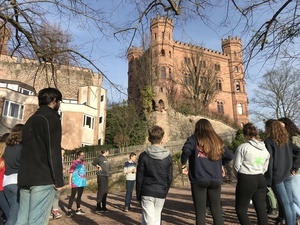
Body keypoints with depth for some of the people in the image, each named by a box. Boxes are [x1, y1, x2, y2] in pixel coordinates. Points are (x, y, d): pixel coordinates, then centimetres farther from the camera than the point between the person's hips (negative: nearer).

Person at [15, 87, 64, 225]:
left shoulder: (31, 120, 20)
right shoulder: (51, 118, -6)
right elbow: (54, 151, -14)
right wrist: (58, 180, -12)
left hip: (25, 178, 8)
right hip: (43, 179, -8)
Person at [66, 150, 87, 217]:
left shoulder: (83, 162, 11)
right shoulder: (75, 163, -10)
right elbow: (71, 172, -11)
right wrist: (70, 181, -15)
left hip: (82, 182, 7)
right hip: (75, 182, -7)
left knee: (79, 195, 14)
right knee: (73, 195, -3)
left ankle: (78, 209, 25)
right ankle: (69, 210, 3)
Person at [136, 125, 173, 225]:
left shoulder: (144, 156, -7)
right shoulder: (168, 157, -1)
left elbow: (139, 177, -4)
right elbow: (170, 178, 3)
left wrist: (138, 195, 6)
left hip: (147, 192, -2)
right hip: (161, 194, 3)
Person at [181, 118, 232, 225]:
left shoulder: (195, 138, -1)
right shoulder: (217, 141, 13)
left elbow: (186, 150, -19)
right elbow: (229, 156, 17)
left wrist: (183, 165, -6)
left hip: (199, 179, -4)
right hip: (215, 180, 4)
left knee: (200, 212, 4)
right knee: (216, 210, 16)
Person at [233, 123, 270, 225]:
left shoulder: (243, 147, -12)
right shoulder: (265, 149, 8)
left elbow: (236, 165, -8)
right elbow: (264, 168, 12)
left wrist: (239, 177, 9)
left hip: (246, 181, -6)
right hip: (261, 180, 7)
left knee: (241, 209, 6)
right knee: (261, 210, 13)